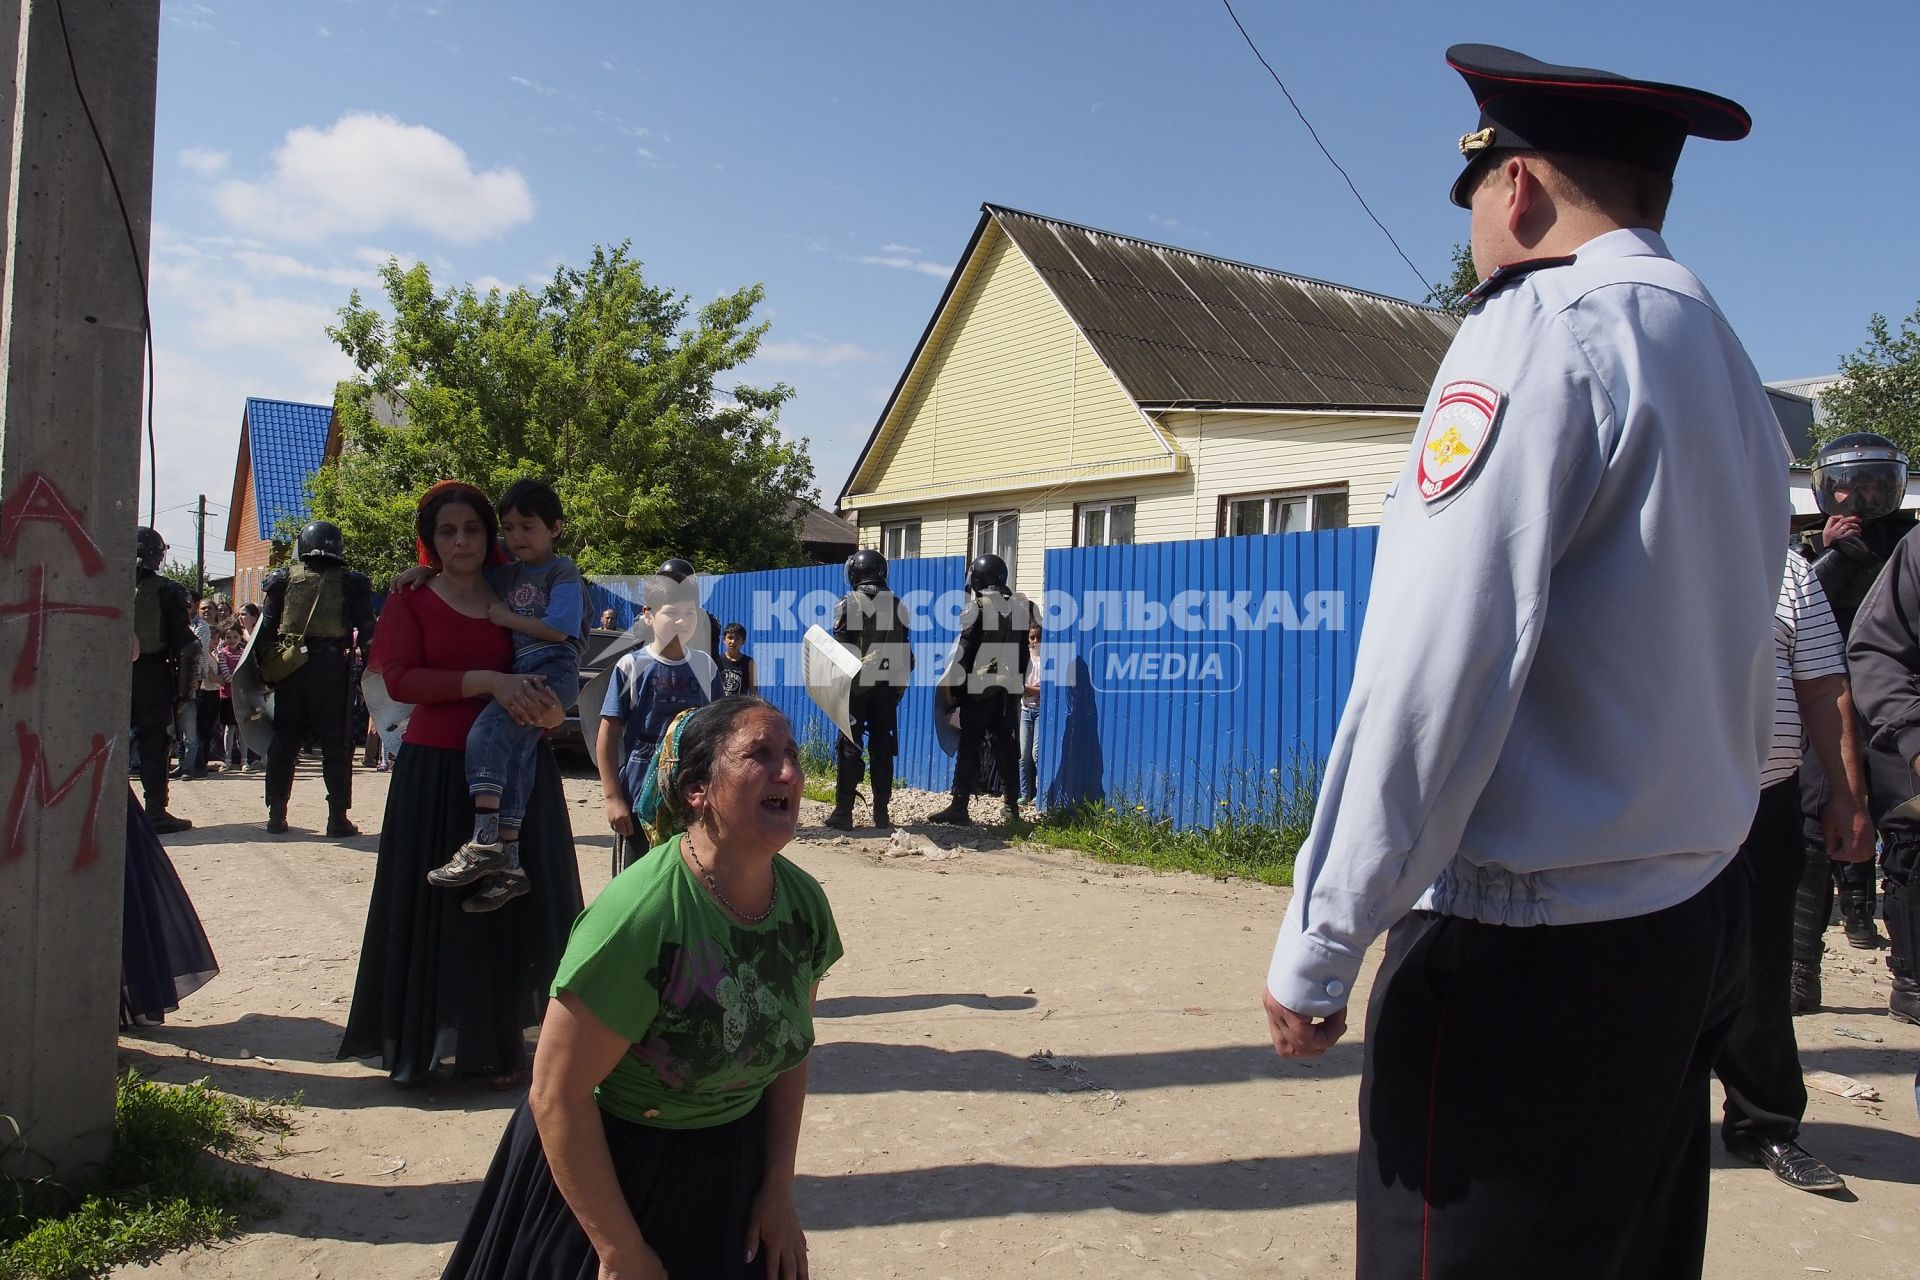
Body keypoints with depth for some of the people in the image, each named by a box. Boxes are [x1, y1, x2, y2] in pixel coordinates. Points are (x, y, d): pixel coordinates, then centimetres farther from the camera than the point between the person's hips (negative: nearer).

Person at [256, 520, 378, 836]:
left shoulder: (284, 579, 8)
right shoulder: (350, 582, 4)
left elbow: (266, 628, 6)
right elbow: (366, 629, 0)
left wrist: (261, 667, 10)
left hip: (288, 668, 2)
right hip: (332, 668, -2)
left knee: (284, 740, 11)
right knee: (336, 743, 3)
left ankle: (276, 815, 14)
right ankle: (338, 818, 3)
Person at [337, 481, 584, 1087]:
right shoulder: (411, 600, 3)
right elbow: (399, 678, -10)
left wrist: (546, 708, -12)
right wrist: (486, 682, -20)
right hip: (436, 771, -2)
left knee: (507, 909, 5)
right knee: (434, 907, 2)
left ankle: (498, 1042, 15)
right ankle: (424, 1038, 14)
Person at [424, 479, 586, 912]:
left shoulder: (563, 573, 4)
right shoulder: (504, 572, 23)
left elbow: (557, 629, -9)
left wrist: (504, 617, -1)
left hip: (553, 671, -6)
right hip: (517, 675, 6)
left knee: (488, 730, -27)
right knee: (515, 748, -18)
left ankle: (486, 842, -32)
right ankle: (507, 859, -21)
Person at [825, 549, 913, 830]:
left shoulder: (848, 604, -5)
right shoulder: (897, 606, 7)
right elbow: (906, 651, 9)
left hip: (855, 684, -3)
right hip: (887, 686, 3)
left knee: (849, 747, 1)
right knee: (882, 748, 9)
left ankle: (843, 812, -2)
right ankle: (881, 813, 11)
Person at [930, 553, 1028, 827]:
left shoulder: (977, 607, -8)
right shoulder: (1019, 607, 9)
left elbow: (963, 650, -11)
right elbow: (1023, 650, 14)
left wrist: (951, 685, -5)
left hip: (978, 687, -5)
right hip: (1009, 687, 5)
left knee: (969, 748, -4)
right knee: (1005, 747, 11)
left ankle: (959, 808, -4)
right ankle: (1012, 806, 15)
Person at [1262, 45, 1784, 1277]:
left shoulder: (1542, 331, -13)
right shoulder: (1731, 366, 14)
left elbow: (1434, 673, -21)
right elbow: (1742, 686, 15)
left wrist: (1320, 946, -16)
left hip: (1531, 944, -9)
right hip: (1699, 921, 9)